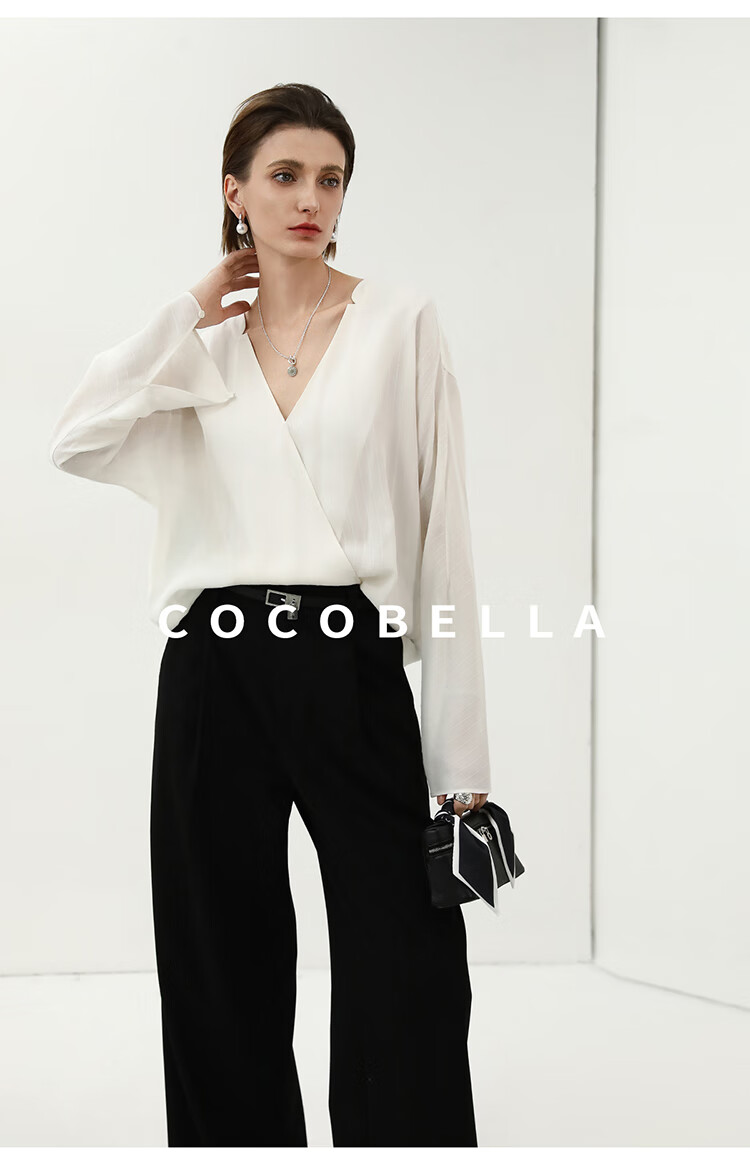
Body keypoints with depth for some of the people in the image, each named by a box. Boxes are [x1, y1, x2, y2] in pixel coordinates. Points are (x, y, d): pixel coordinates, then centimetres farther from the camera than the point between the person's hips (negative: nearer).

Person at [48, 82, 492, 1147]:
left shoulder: (398, 318, 3)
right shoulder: (200, 341, 13)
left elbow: (442, 529, 0)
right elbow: (76, 440, -5)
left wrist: (462, 757, -5)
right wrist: (188, 317, 0)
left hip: (352, 667, -3)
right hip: (216, 668, 3)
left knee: (405, 984, -3)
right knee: (225, 971, 11)